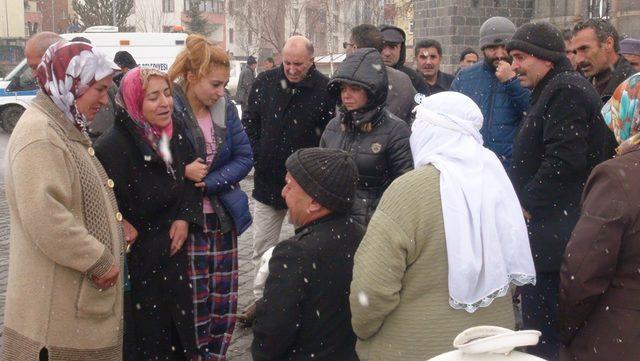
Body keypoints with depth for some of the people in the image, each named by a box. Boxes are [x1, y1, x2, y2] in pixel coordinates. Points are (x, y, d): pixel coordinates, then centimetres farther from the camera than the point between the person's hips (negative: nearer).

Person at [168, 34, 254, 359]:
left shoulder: (226, 108, 3)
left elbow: (245, 157, 0)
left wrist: (209, 181, -13)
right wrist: (182, 172, -24)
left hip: (223, 217, 5)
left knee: (224, 302, 10)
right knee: (195, 303, 1)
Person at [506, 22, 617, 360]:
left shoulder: (565, 90, -12)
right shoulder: (554, 90, 21)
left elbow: (564, 160, -22)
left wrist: (526, 205, -15)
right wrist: (525, 202, 16)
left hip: (550, 233, -11)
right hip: (546, 228, 11)